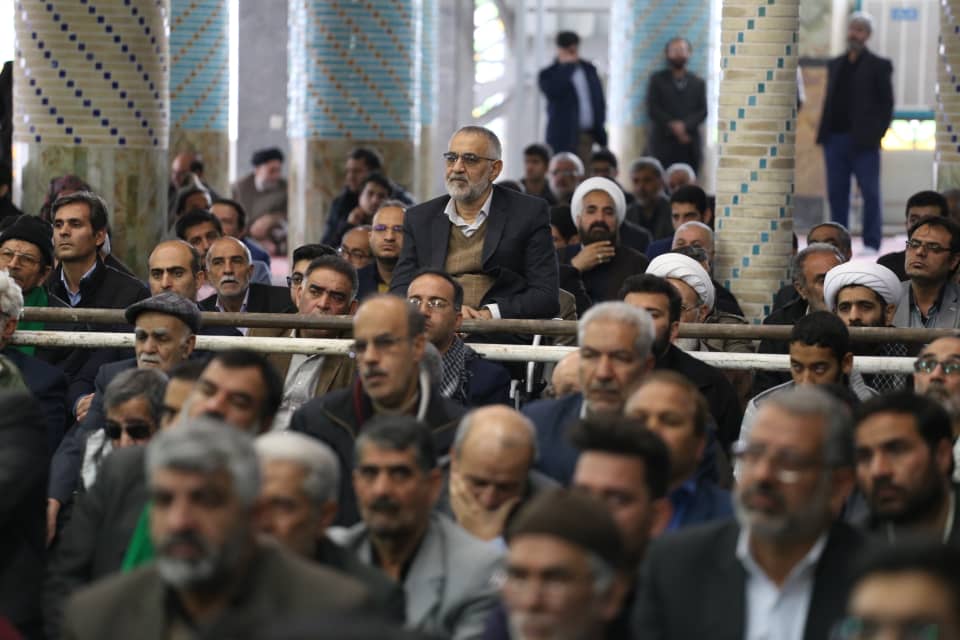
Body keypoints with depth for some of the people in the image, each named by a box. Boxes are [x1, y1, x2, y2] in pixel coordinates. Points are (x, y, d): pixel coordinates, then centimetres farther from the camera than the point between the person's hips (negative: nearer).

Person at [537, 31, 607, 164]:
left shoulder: (589, 70, 15)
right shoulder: (548, 75, 0)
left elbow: (599, 101, 18)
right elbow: (553, 92, -21)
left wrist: (600, 130, 10)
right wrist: (567, 66, -12)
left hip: (588, 136, 4)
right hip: (564, 136, -4)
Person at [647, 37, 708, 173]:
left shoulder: (698, 82, 16)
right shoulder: (657, 79, 11)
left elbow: (702, 111, 6)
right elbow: (652, 109, 1)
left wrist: (685, 126, -11)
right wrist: (673, 126, -11)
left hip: (690, 146, 2)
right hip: (664, 144, -2)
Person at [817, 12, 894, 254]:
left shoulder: (878, 66, 2)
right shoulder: (835, 65, 17)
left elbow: (886, 104, 0)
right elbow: (829, 100, 17)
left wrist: (877, 133, -10)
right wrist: (824, 133, 6)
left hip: (863, 142, -5)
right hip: (835, 139, 5)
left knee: (870, 193, -3)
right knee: (836, 194, 4)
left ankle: (871, 243, 0)